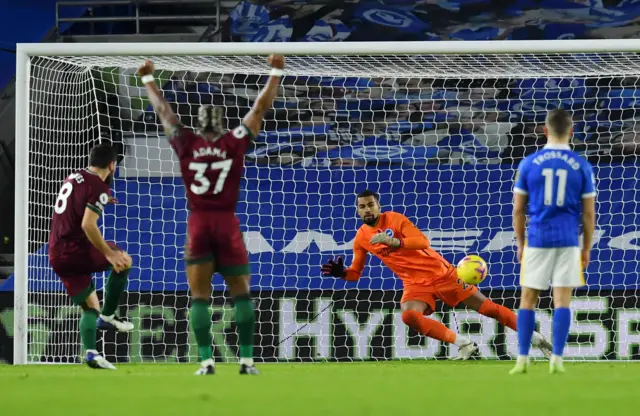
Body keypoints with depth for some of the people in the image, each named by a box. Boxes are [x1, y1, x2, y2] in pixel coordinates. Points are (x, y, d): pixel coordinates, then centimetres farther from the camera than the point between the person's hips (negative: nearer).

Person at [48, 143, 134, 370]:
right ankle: (108, 316, 10)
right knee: (124, 262, 15)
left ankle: (90, 351, -8)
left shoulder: (72, 178, 13)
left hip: (56, 255, 8)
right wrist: (109, 254, -17)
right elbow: (88, 225, -23)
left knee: (89, 307, 11)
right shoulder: (99, 187, -13)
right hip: (76, 251, -8)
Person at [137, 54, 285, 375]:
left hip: (198, 224, 1)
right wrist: (276, 72, 15)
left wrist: (148, 79, 27)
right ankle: (247, 359, 2)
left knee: (199, 297, 3)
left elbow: (162, 110, 14)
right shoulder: (235, 143, -2)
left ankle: (206, 361, -3)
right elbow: (260, 108, 6)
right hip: (227, 222, -1)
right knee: (241, 294, 7)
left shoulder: (187, 144, 1)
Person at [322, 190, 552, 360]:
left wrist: (394, 242, -38)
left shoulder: (395, 219, -12)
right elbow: (355, 273, 10)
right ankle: (464, 345, -18)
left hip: (440, 272, -3)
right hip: (415, 284, 3)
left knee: (487, 308, -1)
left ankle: (536, 339, 12)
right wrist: (341, 272, -12)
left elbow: (423, 241, -24)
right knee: (409, 316, -29)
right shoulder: (361, 239, 1)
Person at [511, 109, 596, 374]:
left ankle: (523, 360, 5)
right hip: (568, 242, 0)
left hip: (537, 240, 0)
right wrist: (587, 249, 11)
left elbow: (518, 209, 3)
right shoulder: (582, 167, 0)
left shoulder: (528, 164, 0)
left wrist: (520, 244, 13)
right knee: (562, 300, 2)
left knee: (528, 300, 8)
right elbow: (589, 213, 2)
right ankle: (557, 360, -3)